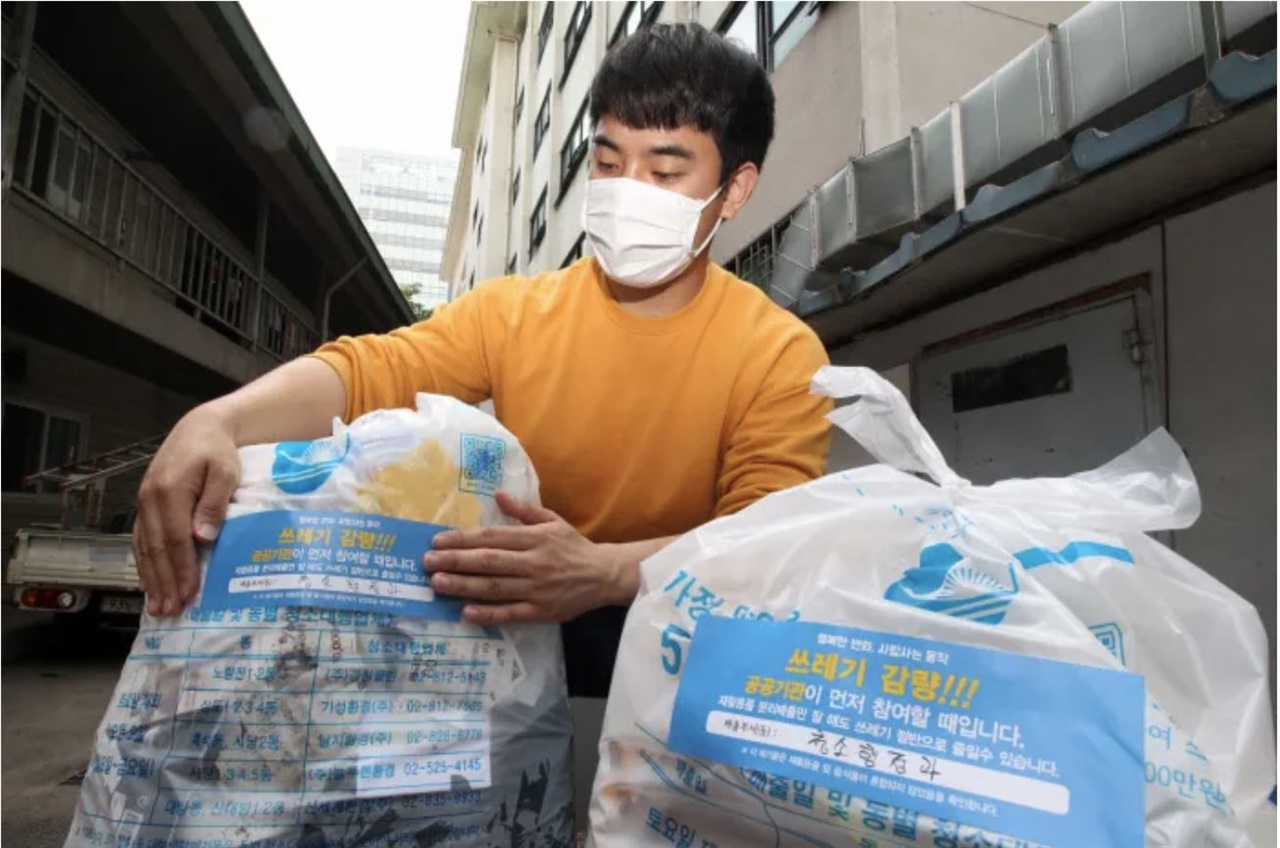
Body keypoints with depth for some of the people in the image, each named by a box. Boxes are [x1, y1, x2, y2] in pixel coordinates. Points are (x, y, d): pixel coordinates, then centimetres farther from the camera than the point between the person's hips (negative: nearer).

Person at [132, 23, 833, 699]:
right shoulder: (512, 312, -1)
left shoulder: (780, 356, -10)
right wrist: (216, 421, -31)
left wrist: (603, 573, -39)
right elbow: (366, 370, -10)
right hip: (507, 624, 3)